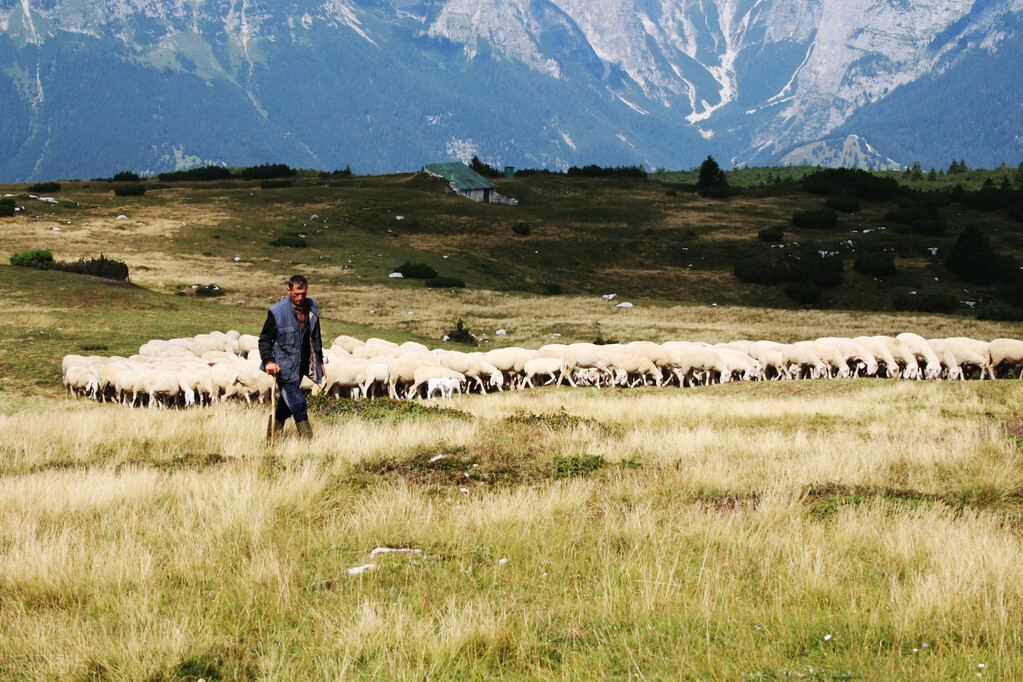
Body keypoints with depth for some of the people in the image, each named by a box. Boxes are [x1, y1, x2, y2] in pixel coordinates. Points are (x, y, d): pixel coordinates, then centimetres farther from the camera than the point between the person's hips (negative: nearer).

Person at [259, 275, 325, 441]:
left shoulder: (311, 308, 4)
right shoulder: (277, 311, -12)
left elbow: (315, 337, 18)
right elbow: (264, 339, -5)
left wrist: (319, 360, 20)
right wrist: (268, 361, -16)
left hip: (302, 363, 6)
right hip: (284, 364, -6)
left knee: (288, 401, 13)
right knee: (297, 400, -12)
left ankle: (272, 436, 29)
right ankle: (306, 438, -3)